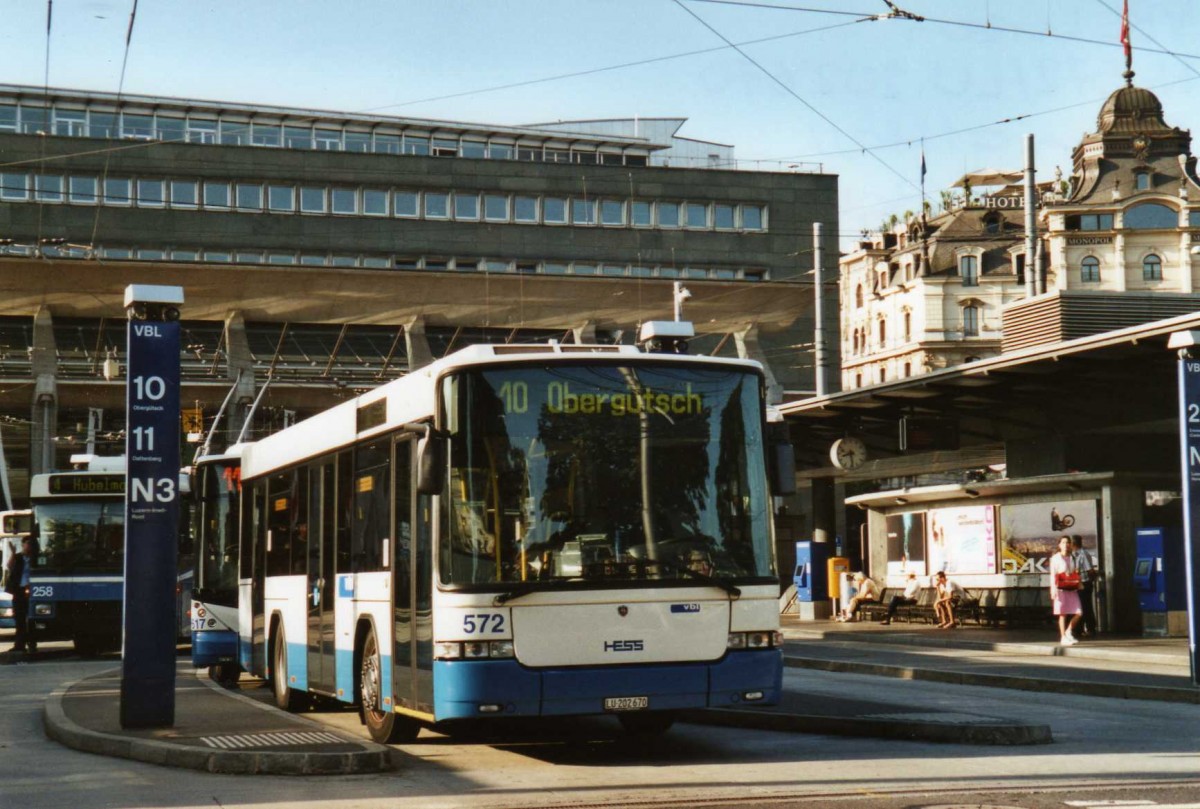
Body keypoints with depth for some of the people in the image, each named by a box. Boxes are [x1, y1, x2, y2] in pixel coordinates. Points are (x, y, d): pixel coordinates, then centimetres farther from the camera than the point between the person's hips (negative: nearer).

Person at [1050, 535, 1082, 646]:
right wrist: (1053, 590, -13)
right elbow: (1052, 575, -4)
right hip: (1061, 589, -5)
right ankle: (1063, 637, 5)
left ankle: (1068, 631, 16)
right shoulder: (1055, 558, -1)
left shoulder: (1072, 558, 14)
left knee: (1078, 612, -4)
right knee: (1062, 613, -2)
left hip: (1072, 589, 5)